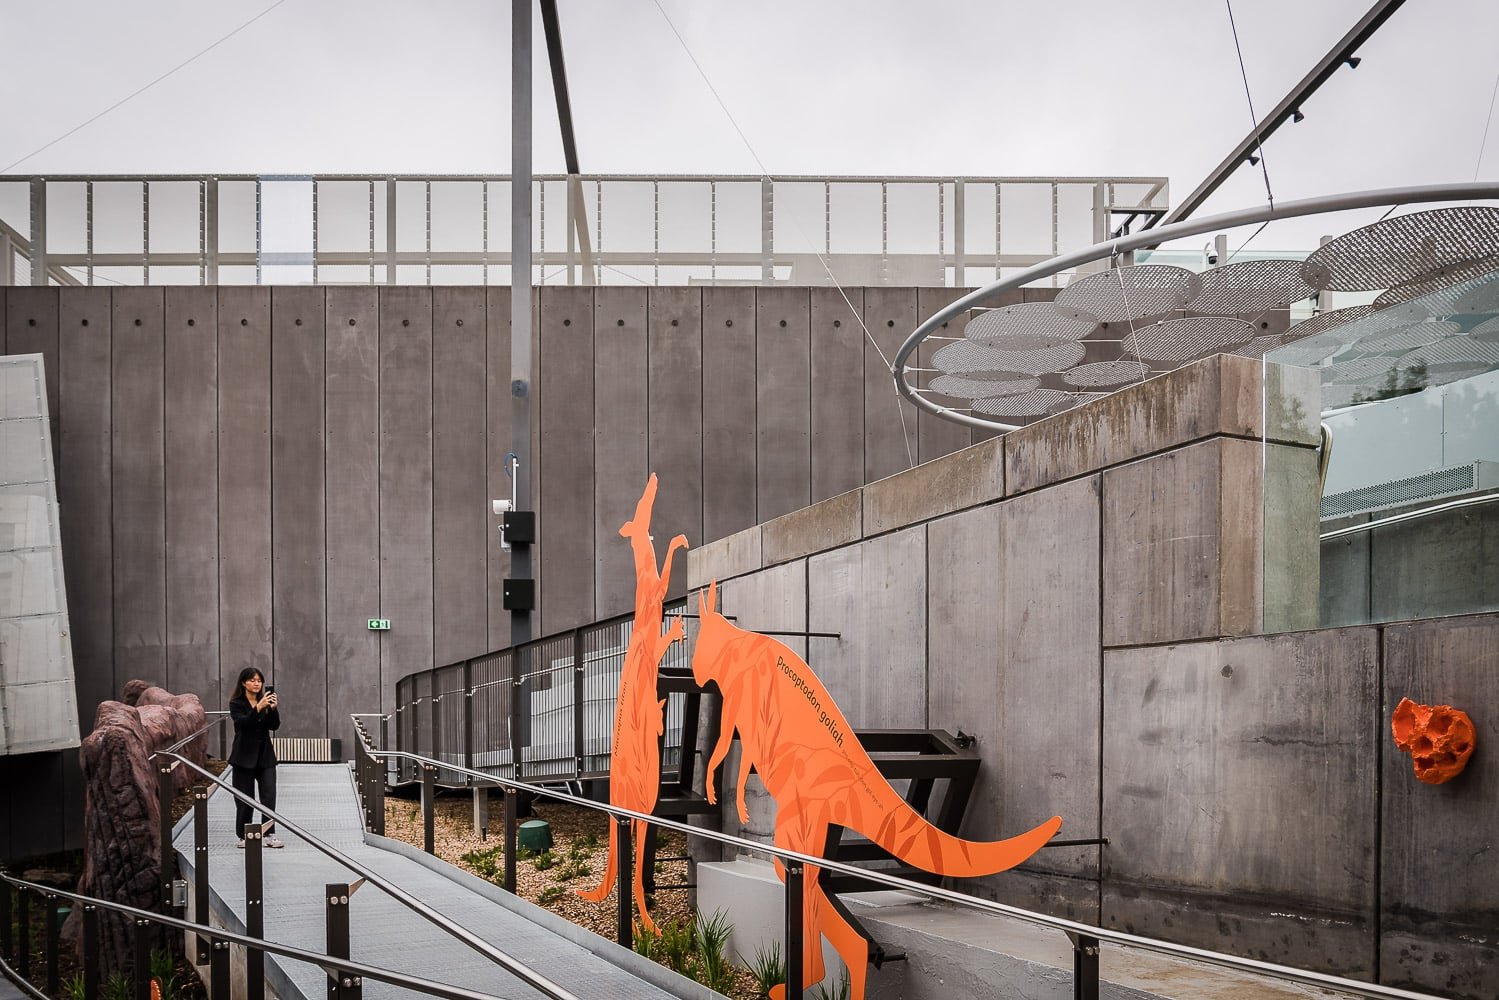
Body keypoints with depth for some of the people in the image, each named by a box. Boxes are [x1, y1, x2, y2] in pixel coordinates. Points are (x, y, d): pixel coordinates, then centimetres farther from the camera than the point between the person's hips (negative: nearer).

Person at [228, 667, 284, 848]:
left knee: (269, 796, -5)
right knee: (245, 799, 2)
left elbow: (274, 726, -3)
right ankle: (243, 837, 13)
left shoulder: (265, 701, 6)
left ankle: (268, 835, -3)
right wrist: (259, 708, -33)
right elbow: (243, 722, -22)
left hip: (265, 754, 3)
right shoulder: (236, 704, -4)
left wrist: (273, 708, -19)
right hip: (245, 756, -3)